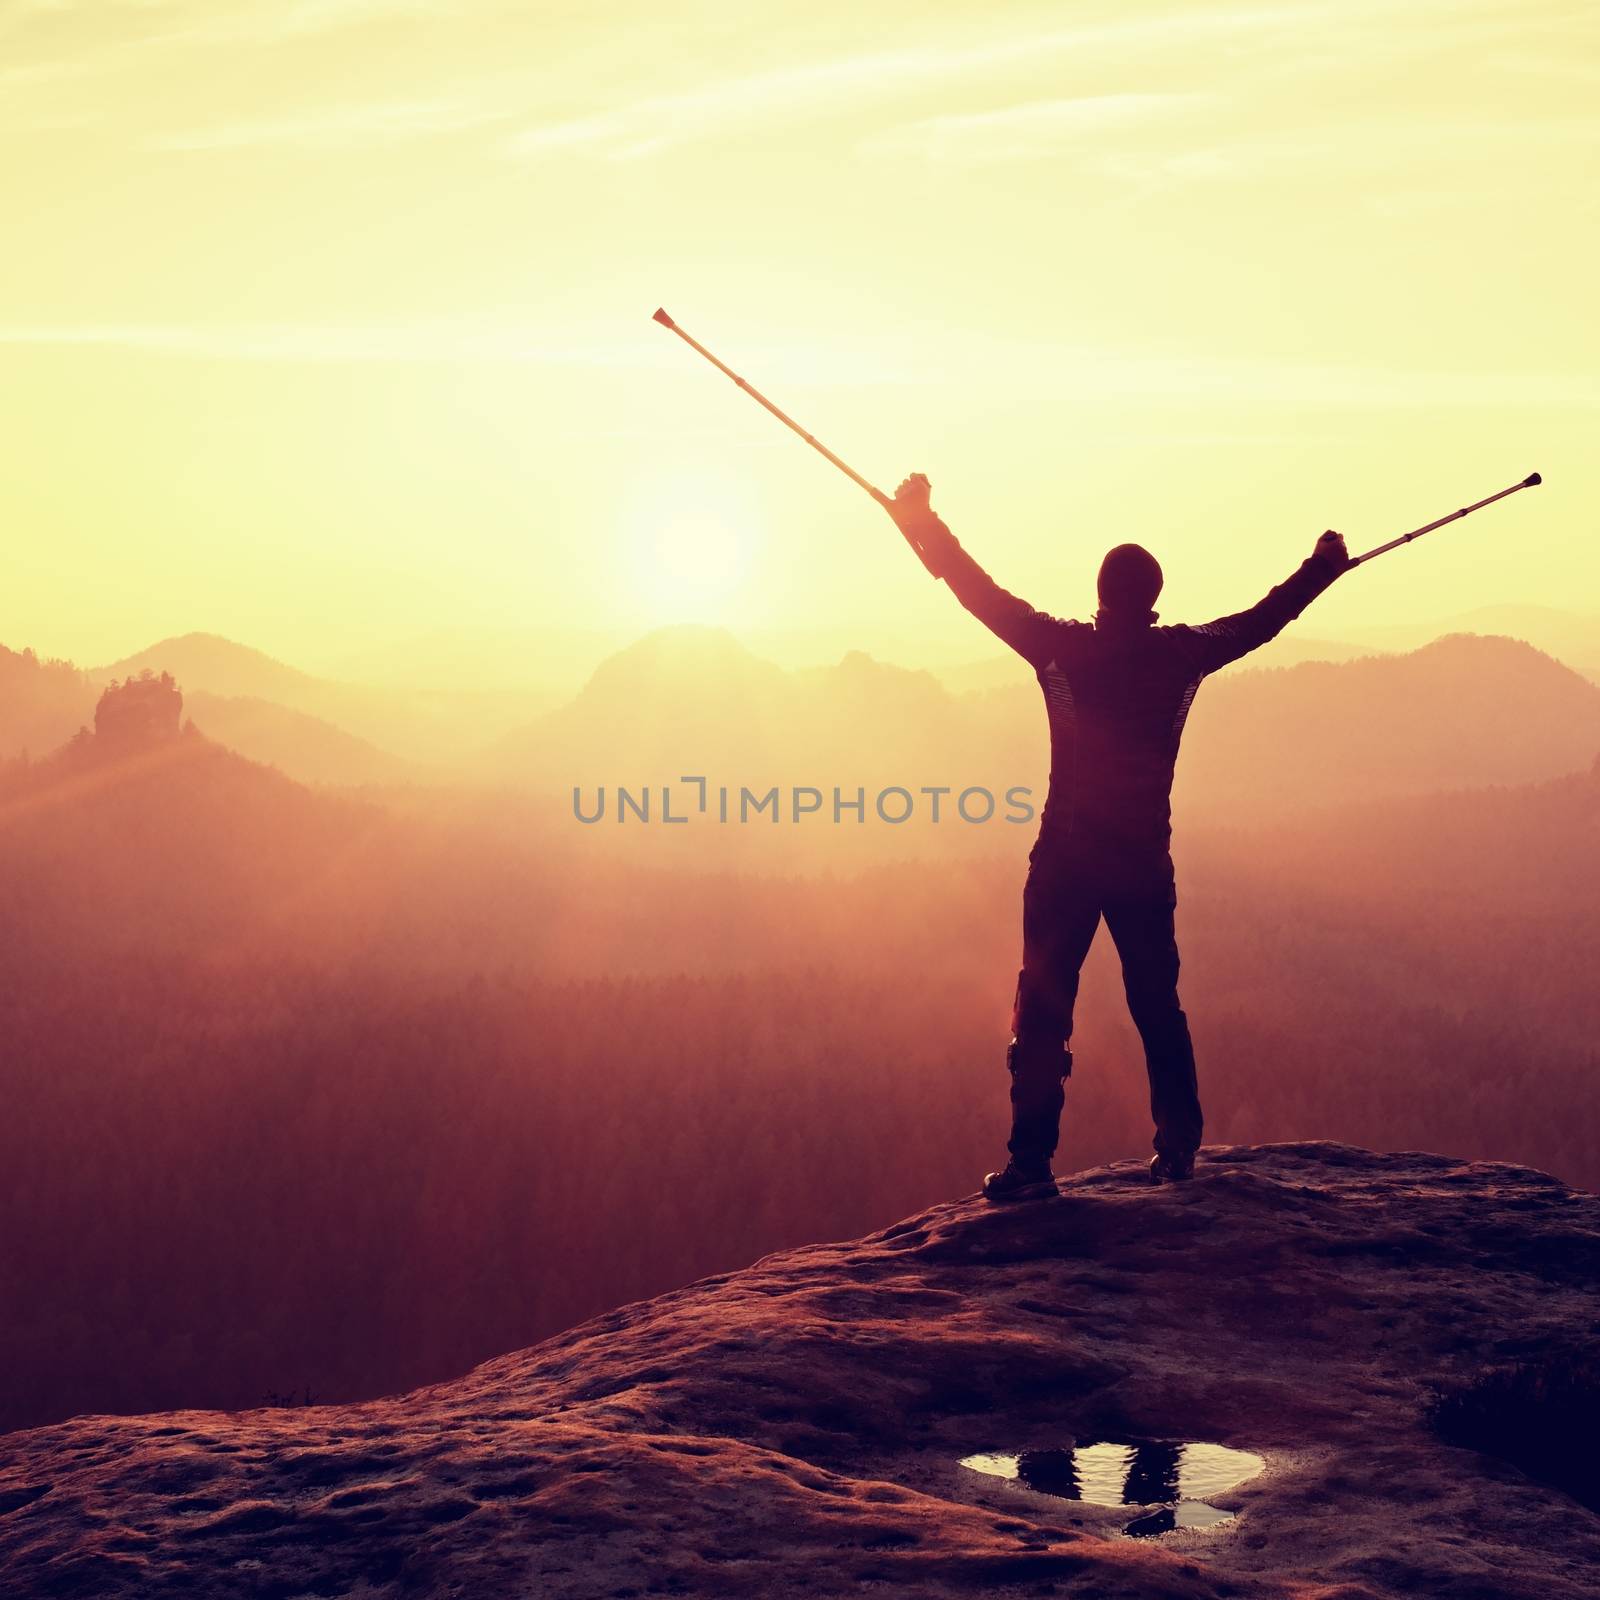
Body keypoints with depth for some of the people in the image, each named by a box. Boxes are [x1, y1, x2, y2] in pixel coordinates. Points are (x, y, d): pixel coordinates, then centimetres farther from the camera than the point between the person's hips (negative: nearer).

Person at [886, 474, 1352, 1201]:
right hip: (1145, 864, 2)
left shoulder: (1061, 648, -7)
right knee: (1157, 1006, 16)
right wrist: (1323, 566, 28)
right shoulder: (1182, 654, -1)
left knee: (1042, 1013, -1)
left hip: (1064, 861, -2)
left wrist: (919, 518, 6)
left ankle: (1031, 1160, -9)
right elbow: (1261, 621, 13)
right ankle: (1177, 1146, 19)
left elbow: (980, 592, -3)